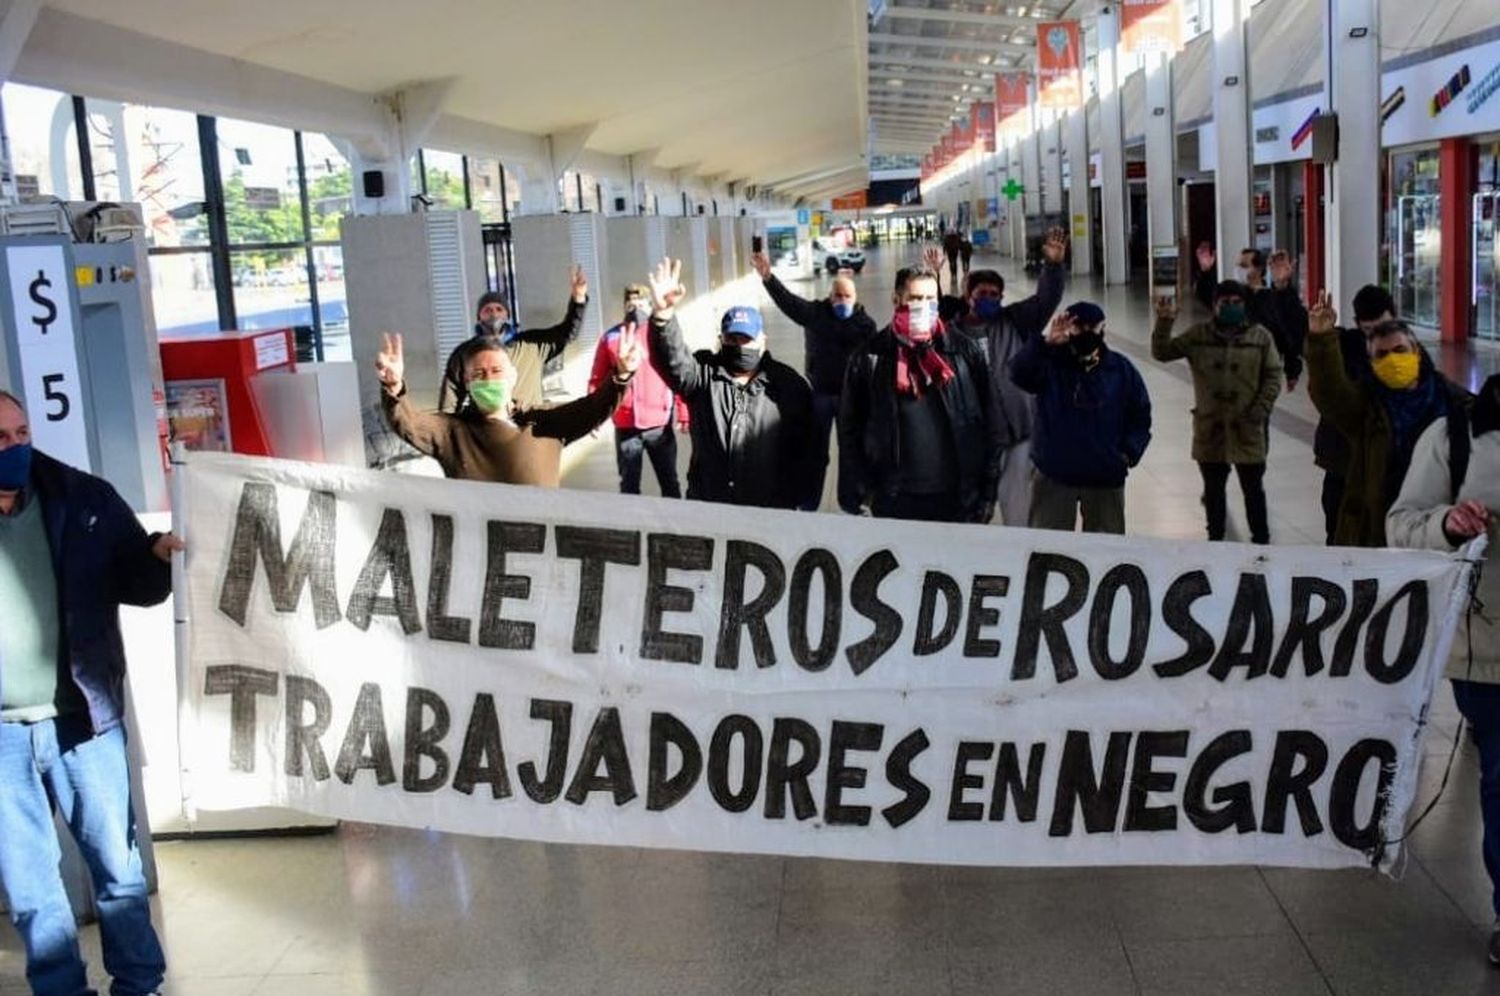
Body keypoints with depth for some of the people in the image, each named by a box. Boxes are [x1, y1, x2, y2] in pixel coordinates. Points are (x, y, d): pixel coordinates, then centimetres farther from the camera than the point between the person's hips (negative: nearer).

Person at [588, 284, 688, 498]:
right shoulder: (610, 338, 5)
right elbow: (597, 380, 7)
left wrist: (684, 414, -4)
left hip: (659, 424, -1)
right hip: (625, 425, 1)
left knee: (669, 482, 6)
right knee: (629, 485, 10)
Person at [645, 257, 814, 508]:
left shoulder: (789, 384, -1)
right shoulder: (704, 373, 0)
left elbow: (802, 450, 0)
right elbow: (675, 361, -22)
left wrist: (793, 502, -4)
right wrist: (663, 315, -40)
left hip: (768, 512, -1)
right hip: (707, 508, 1)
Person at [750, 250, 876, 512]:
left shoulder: (866, 323, -3)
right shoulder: (815, 312, -4)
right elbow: (787, 300, -17)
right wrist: (767, 277, -32)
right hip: (819, 393, 0)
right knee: (815, 451, 9)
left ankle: (850, 502, 26)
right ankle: (808, 504, 20)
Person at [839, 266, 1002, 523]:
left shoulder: (965, 351, 1)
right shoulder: (871, 355, 0)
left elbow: (990, 422, 5)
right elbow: (850, 425, 6)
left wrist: (988, 491, 2)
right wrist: (866, 487, 1)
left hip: (958, 499, 1)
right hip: (894, 501, 0)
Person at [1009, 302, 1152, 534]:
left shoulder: (1122, 370, 5)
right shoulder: (1050, 364, -3)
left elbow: (1140, 417, 9)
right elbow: (1019, 373, -24)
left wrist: (1129, 453, -5)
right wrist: (1045, 343, -39)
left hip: (1106, 479, 2)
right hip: (1053, 475, -2)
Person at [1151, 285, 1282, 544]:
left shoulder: (1260, 337, -4)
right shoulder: (1198, 335, -1)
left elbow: (1273, 376, -2)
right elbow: (1161, 352, -3)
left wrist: (1259, 412, -11)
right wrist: (1164, 322, -18)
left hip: (1247, 429, -1)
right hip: (1209, 428, 1)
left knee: (1253, 490, 9)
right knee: (1213, 490, 15)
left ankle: (1261, 540, 22)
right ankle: (1216, 537, 30)